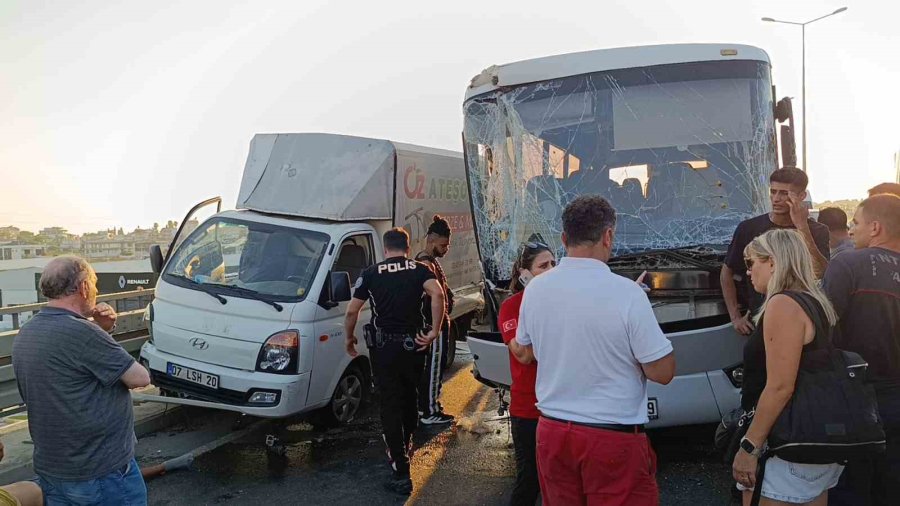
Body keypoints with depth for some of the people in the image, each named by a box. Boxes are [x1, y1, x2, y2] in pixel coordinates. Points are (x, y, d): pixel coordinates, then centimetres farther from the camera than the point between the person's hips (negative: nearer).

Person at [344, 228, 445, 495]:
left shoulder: (371, 273, 2)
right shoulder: (420, 270, 2)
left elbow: (351, 311, 0)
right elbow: (438, 295, -18)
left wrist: (349, 338, 17)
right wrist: (434, 331, -11)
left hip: (383, 346, -2)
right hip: (413, 344, 2)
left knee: (390, 404, 2)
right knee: (409, 397, 24)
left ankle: (401, 471, -2)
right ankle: (406, 446, 43)